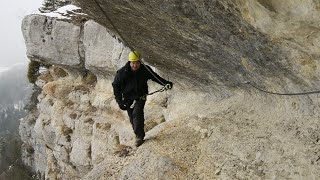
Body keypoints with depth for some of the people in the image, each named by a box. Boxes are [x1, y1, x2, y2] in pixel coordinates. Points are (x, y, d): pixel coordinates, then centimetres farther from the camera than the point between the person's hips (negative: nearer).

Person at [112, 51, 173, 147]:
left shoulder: (145, 70, -11)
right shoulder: (122, 72, -15)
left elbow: (155, 77, 5)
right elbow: (116, 86, -5)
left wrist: (166, 83, -9)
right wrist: (119, 100, -9)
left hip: (140, 97, -1)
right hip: (128, 98, 1)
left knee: (137, 113, -21)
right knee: (132, 117, 2)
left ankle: (139, 136, -12)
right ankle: (139, 135, 20)